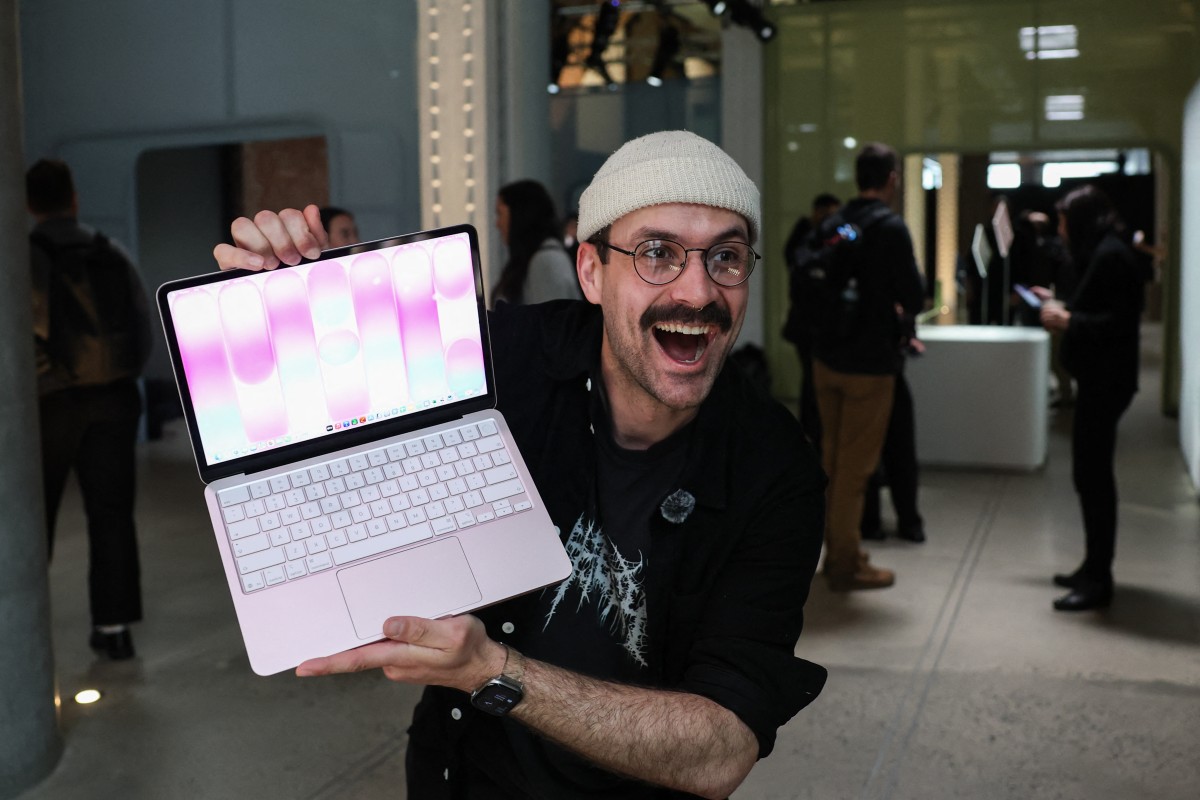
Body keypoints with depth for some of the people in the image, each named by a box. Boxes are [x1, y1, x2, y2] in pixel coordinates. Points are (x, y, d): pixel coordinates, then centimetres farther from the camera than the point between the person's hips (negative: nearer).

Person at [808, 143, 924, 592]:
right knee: (855, 465, 1)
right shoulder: (890, 228, -14)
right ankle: (846, 565, 9)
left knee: (833, 458, 16)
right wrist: (901, 306, 9)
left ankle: (835, 549, 28)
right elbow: (914, 299, -14)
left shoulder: (833, 225, 6)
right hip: (868, 362, -6)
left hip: (826, 357, 6)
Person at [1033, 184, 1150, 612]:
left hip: (1105, 381, -11)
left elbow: (1119, 322, -23)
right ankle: (1094, 569, 24)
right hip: (1099, 379, 11)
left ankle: (1098, 581, -1)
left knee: (1092, 476, -7)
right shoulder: (1103, 253, 15)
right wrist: (1058, 303, 21)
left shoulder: (1111, 256, -16)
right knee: (1092, 474, 15)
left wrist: (1067, 320, -18)